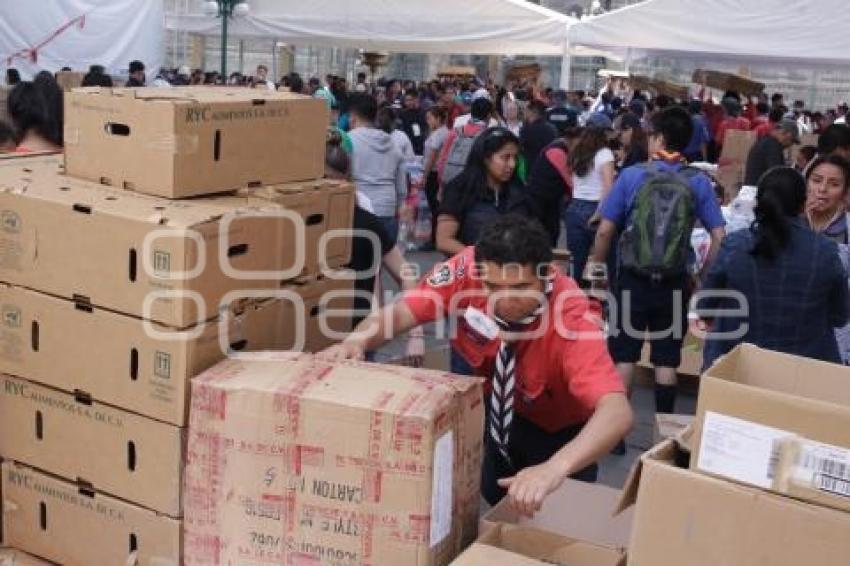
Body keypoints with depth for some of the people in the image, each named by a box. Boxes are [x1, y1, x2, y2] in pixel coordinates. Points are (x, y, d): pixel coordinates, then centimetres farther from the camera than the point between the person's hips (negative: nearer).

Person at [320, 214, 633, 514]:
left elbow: (617, 411, -50)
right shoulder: (468, 268, -30)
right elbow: (401, 312, -21)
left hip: (558, 428, -3)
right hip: (492, 405, 3)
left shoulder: (570, 315, -39)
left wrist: (557, 468, -67)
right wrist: (356, 341, -43)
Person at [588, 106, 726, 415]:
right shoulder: (699, 183, -4)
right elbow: (719, 237, -6)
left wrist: (597, 263, 10)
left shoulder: (631, 175, -7)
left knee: (624, 356, 8)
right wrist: (705, 275, 7)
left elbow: (605, 230, -6)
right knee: (666, 359, 12)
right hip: (674, 282, 1)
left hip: (632, 278, -1)